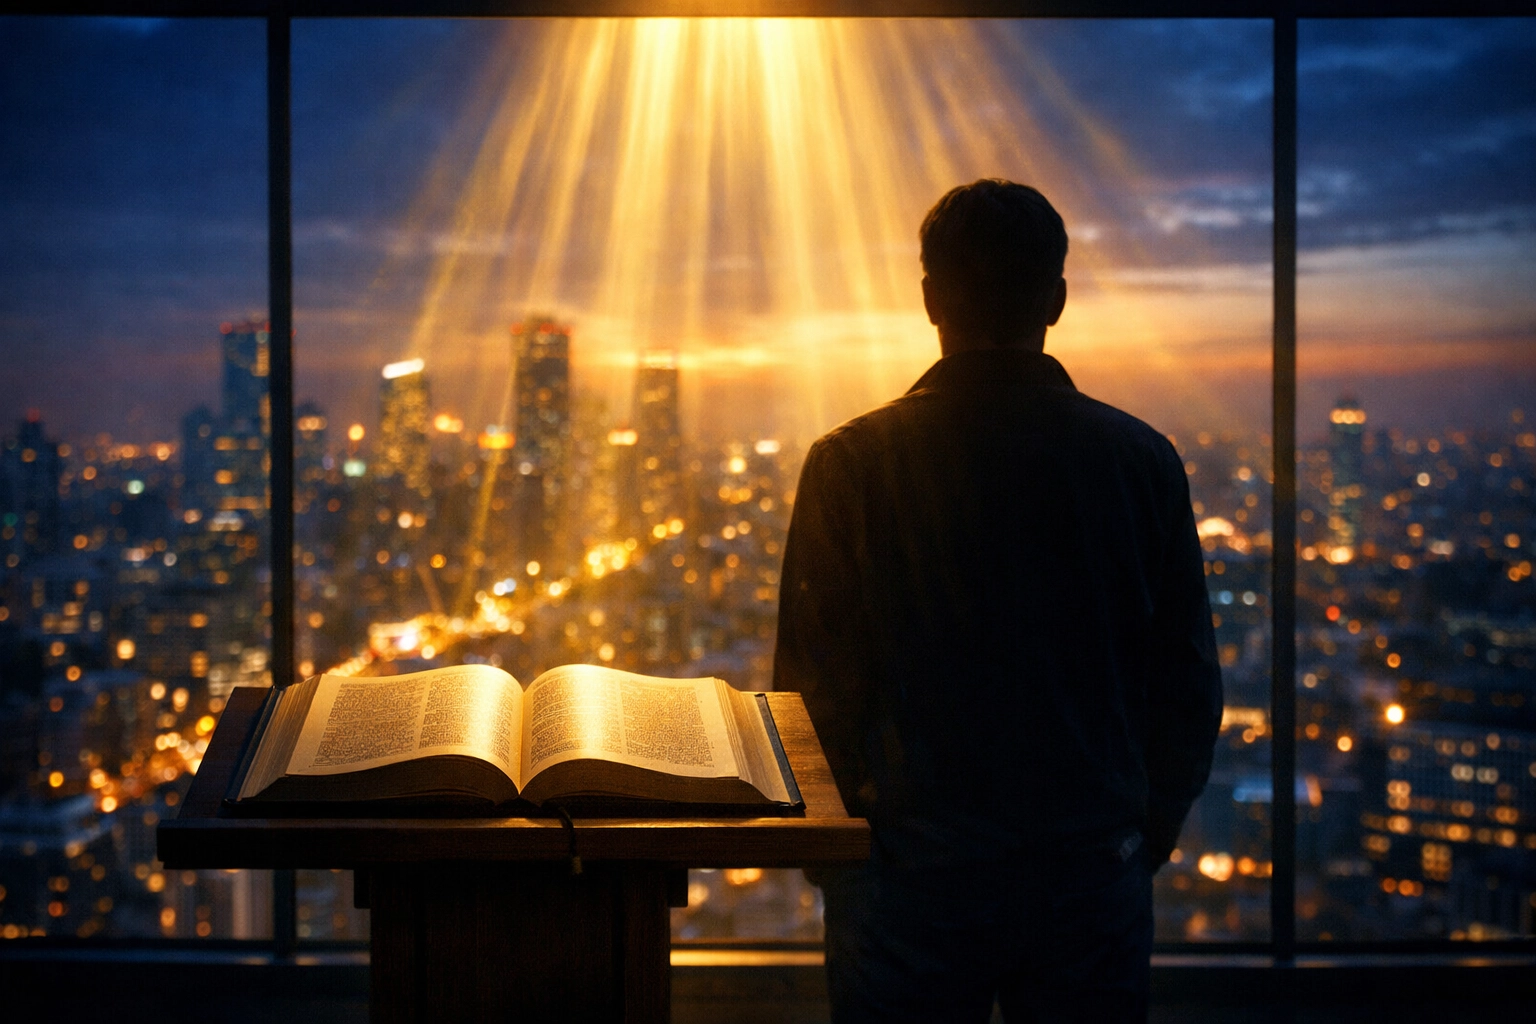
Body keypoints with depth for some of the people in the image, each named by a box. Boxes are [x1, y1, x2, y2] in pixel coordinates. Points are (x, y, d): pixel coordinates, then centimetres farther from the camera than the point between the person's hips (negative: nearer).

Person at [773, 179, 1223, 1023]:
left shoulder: (853, 463, -8)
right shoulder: (1143, 462, -3)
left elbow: (813, 687, -5)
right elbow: (1190, 690, 3)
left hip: (914, 884, -1)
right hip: (1095, 878, 2)